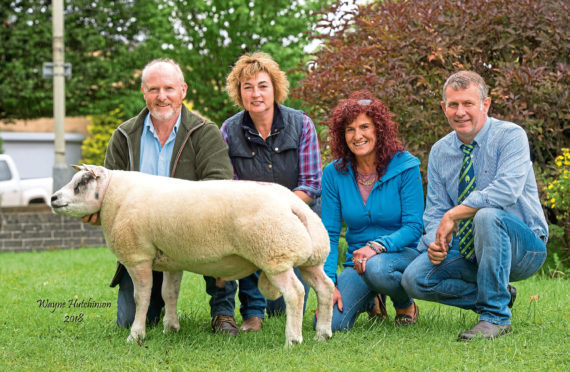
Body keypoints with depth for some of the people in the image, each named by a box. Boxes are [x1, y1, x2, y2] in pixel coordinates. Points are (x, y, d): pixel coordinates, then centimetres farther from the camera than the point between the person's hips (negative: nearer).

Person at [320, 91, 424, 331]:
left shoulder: (405, 167, -7)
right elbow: (329, 234, 0)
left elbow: (413, 227, -10)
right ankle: (371, 300, 13)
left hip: (402, 254, -3)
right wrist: (328, 283, -13)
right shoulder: (334, 174, 0)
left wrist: (377, 247, -28)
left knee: (376, 268, -40)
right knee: (330, 323, -22)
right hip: (357, 260, 3)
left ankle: (406, 305, -4)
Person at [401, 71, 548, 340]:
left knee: (486, 215, -37)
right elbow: (435, 210, 5)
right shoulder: (440, 152, 6)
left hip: (523, 246, -6)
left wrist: (453, 214, -28)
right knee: (415, 278, -16)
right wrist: (436, 242, -17)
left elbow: (506, 191, -29)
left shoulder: (511, 136, -12)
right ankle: (500, 295, 4)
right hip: (467, 249, 6)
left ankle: (495, 316, -24)